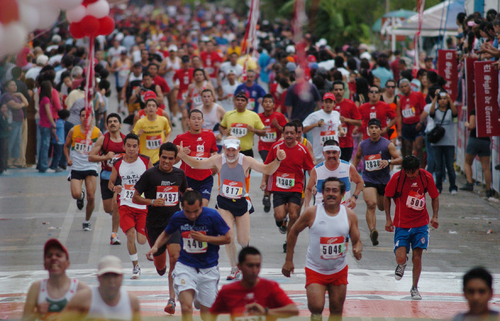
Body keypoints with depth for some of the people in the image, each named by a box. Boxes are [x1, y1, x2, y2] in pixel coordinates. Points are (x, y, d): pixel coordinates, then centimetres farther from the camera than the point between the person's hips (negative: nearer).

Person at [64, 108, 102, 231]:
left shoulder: (97, 132, -3)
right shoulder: (73, 131, -2)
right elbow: (66, 146, 12)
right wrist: (68, 158, -3)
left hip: (90, 167, 0)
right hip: (76, 167, 0)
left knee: (91, 197, -5)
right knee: (76, 194, -17)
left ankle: (87, 221, 17)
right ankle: (81, 196, 23)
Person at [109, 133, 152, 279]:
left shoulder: (145, 161, -3)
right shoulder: (118, 164, -1)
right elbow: (110, 182, 11)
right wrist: (114, 188, -11)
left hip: (143, 205, 0)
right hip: (126, 205, 0)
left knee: (141, 240, -2)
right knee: (130, 234, -17)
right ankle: (136, 266, 1)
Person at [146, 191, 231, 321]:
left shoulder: (212, 216, -13)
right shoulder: (177, 217, -6)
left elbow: (227, 238, -5)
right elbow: (166, 233, 15)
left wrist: (205, 238, -18)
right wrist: (155, 246, -3)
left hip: (209, 269, 0)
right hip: (185, 266, 0)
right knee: (186, 307, -20)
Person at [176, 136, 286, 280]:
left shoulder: (246, 161, -16)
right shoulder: (218, 160, -12)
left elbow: (267, 170, -15)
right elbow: (196, 164, -1)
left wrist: (278, 160, -32)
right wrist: (182, 155, -16)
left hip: (241, 203, 0)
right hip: (224, 203, 0)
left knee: (243, 240, 2)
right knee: (229, 236, -13)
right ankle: (234, 269, 7)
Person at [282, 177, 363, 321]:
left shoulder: (350, 215, -5)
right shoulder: (312, 213, -11)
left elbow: (357, 241, 2)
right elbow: (293, 232, 2)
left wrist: (357, 249, -23)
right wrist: (288, 260, 2)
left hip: (339, 271, 3)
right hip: (315, 270, -3)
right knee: (316, 308, -19)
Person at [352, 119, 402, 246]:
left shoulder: (387, 144, -6)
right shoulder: (363, 145, 3)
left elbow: (400, 159, -9)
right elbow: (357, 156, 24)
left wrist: (388, 161, -27)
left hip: (384, 180, 0)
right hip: (368, 179, 0)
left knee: (382, 207, 17)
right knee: (371, 204, -23)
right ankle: (372, 230, -34)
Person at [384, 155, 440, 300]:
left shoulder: (426, 177, -9)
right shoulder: (397, 178, -14)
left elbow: (435, 197, 6)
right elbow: (386, 197, 1)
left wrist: (435, 216, -7)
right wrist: (388, 219, -3)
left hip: (421, 224, 1)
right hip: (401, 224, -1)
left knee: (417, 257, -1)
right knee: (400, 259, -12)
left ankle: (415, 288, 18)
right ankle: (402, 264, 26)